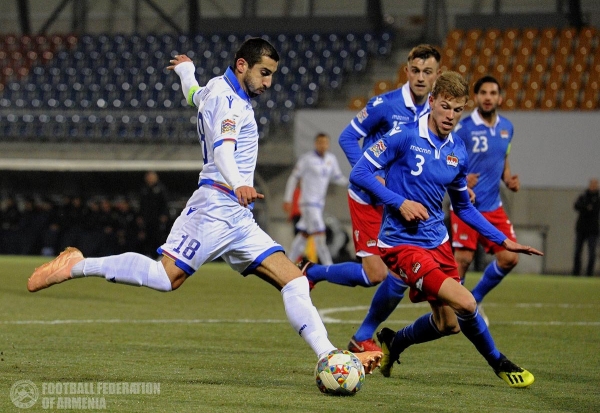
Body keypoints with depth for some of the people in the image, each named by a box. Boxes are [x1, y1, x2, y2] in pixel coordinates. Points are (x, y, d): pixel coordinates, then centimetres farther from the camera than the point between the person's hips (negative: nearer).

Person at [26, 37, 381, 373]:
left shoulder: (214, 91, 23)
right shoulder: (226, 97, -8)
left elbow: (195, 94, 49)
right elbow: (223, 146, -27)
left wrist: (186, 70, 73)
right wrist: (238, 184, -46)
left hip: (238, 219, 10)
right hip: (217, 205, -10)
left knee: (294, 281, -1)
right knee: (166, 276, -21)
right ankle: (77, 266, -7)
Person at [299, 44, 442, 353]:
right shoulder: (385, 105, -15)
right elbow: (348, 137, -8)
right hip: (368, 199, -5)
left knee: (402, 275, -3)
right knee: (374, 274, -11)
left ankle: (363, 338, 15)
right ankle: (310, 273, 16)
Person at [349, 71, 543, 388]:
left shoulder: (458, 153, 5)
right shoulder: (404, 136, -14)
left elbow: (463, 207, 18)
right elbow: (359, 173, -12)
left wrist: (504, 241, 13)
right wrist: (400, 202, -20)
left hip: (437, 241, 7)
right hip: (401, 242, -7)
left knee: (447, 323, 12)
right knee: (465, 303, -20)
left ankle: (393, 343, 40)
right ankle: (498, 363, 5)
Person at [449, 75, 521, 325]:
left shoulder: (506, 127, 9)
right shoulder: (464, 128, -10)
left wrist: (508, 179, 4)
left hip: (493, 207, 6)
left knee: (509, 258, -2)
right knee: (463, 259, -9)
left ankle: (475, 299, 19)